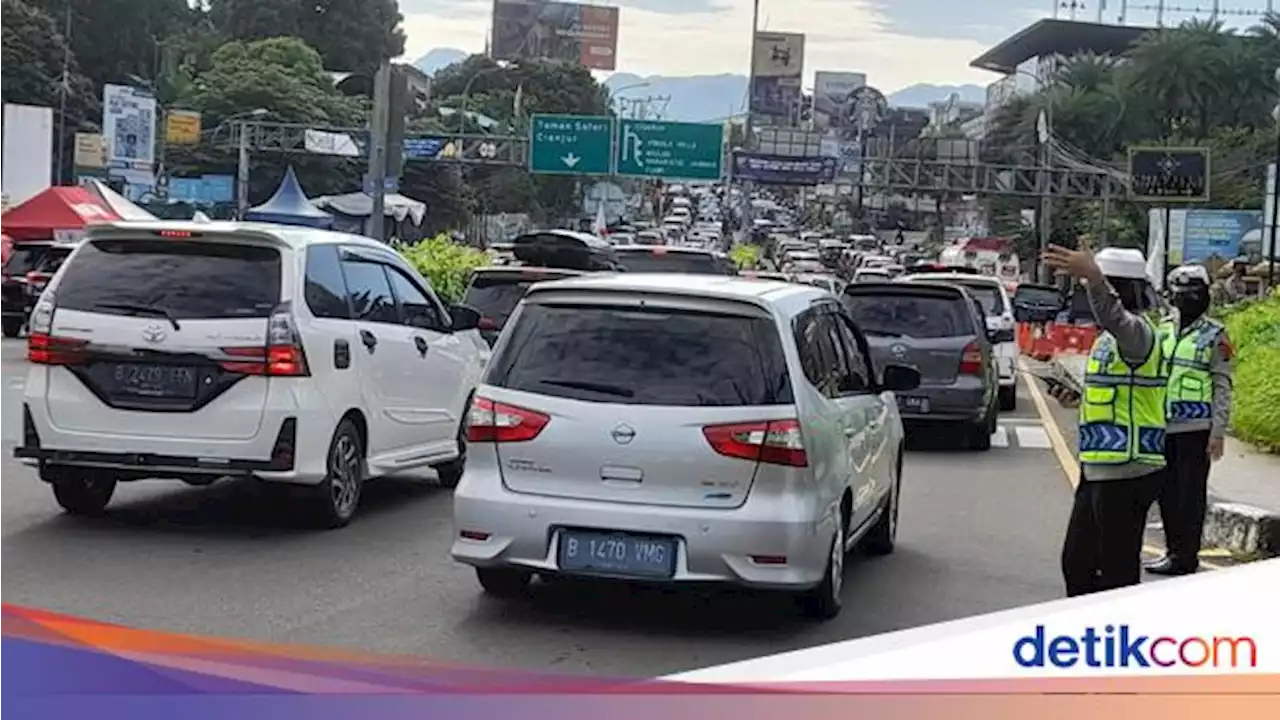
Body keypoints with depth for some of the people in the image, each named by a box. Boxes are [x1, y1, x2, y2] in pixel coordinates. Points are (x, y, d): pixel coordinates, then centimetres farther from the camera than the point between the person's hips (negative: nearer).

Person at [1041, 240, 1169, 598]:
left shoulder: (1139, 330, -17)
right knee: (1077, 561, 16)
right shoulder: (1110, 337, 16)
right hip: (1099, 471, 11)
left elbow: (1116, 321, -42)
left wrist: (1092, 278, -58)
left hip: (1128, 473, -11)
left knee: (1118, 571, -4)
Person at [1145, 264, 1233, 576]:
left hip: (1196, 428, -5)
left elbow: (1223, 387, -5)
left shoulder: (1214, 335, -4)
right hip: (1162, 427, 5)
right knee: (1167, 492, 11)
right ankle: (1173, 549, 23)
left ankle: (1185, 556, 7)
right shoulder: (1163, 331, 11)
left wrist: (1218, 433, -10)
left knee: (1190, 494, 0)